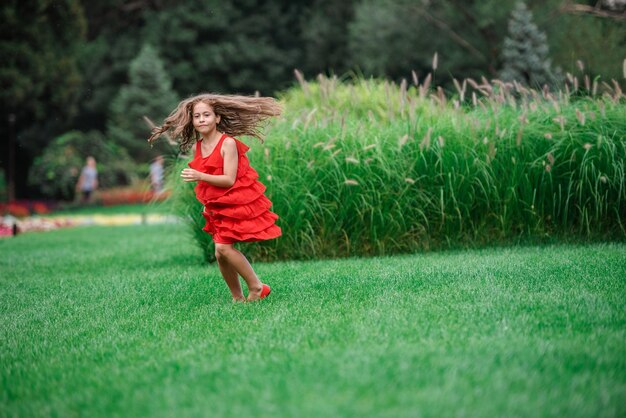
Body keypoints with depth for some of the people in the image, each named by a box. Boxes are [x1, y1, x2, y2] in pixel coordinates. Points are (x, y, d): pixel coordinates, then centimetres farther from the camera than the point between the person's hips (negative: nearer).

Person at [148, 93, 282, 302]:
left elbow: (229, 180, -23)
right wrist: (207, 204, 13)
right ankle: (237, 297, 17)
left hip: (236, 203, -7)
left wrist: (200, 177, -32)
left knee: (223, 247, -16)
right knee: (220, 253, 5)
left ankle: (256, 287, -3)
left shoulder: (228, 143, -17)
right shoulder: (197, 146, 4)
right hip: (217, 206, 7)